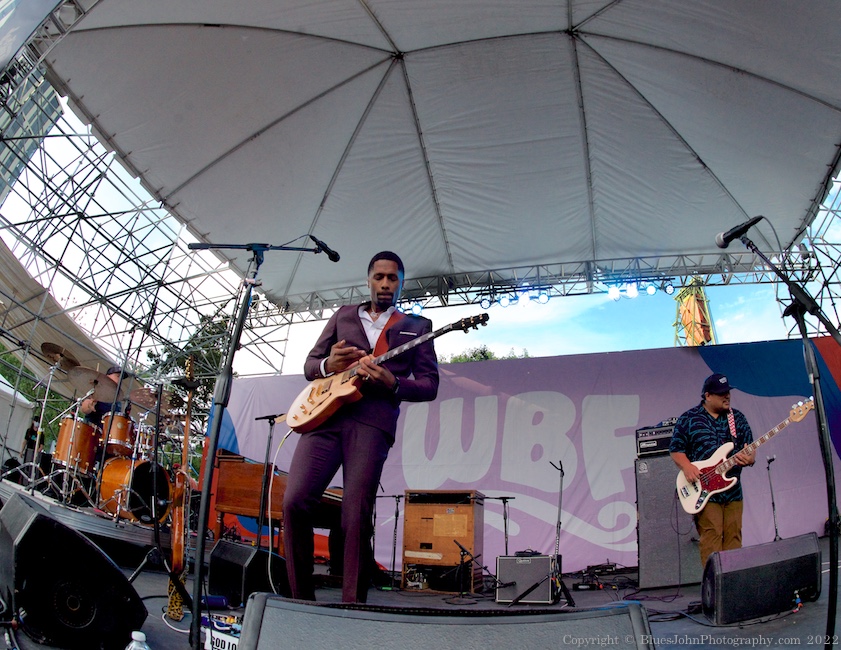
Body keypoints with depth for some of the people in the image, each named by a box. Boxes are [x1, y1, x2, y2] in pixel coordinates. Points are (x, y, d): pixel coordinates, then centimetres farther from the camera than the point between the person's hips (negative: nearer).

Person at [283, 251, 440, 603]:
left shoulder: (416, 327, 17)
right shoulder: (343, 315, 25)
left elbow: (430, 385, 9)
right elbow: (309, 363, 23)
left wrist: (392, 383, -10)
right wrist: (328, 365, -2)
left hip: (373, 421, -2)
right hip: (324, 413, 3)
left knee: (356, 518, -9)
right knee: (295, 501, -11)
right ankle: (301, 599, 6)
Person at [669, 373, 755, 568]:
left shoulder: (738, 418, 10)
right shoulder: (688, 419, -1)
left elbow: (750, 449, 10)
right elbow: (675, 449, 1)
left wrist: (748, 458, -13)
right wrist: (686, 467, -17)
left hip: (733, 491, 4)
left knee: (733, 539, 7)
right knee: (711, 538, -8)